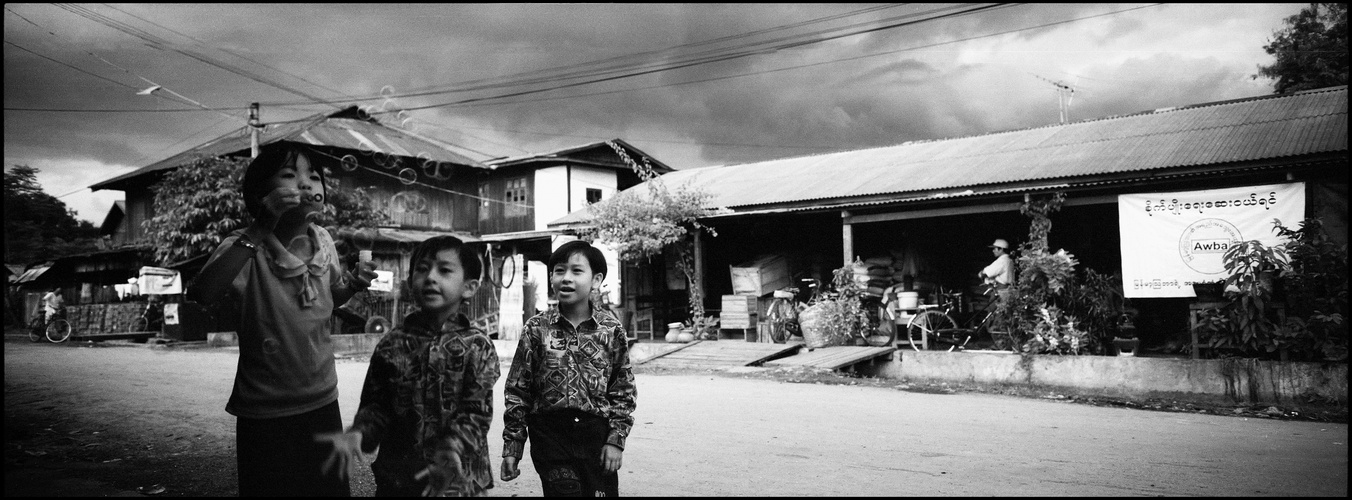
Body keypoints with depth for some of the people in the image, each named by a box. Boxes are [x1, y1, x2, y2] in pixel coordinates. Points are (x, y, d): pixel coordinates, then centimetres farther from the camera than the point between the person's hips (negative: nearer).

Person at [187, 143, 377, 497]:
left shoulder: (323, 242, -3)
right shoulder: (245, 249, -17)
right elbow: (200, 296, -36)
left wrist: (353, 283, -6)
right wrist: (259, 231, -40)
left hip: (323, 404, 5)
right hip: (265, 417, -4)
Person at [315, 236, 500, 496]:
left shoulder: (477, 347, -8)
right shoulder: (392, 345, 1)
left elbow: (476, 412, -14)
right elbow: (376, 405, 3)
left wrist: (452, 452, -30)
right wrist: (357, 434, -16)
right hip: (396, 478, 3)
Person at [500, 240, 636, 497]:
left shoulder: (612, 330, -1)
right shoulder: (537, 329, -1)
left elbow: (623, 391, 3)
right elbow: (517, 391, 2)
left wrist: (616, 440, -4)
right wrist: (511, 448, 0)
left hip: (597, 436, 1)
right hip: (550, 435, 0)